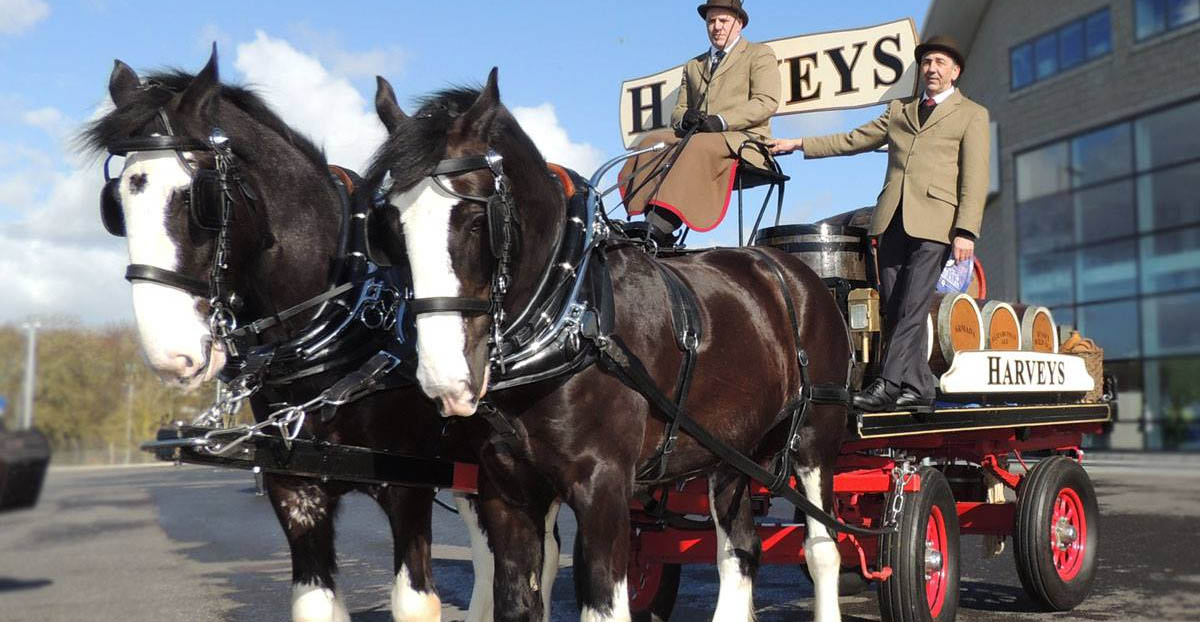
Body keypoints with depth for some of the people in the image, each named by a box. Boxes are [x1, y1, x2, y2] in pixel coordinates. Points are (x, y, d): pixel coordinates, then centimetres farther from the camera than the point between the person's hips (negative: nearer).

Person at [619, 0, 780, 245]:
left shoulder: (760, 54, 11)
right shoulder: (693, 66, 28)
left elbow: (767, 102, -4)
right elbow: (678, 110, 23)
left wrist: (721, 121, -17)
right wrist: (685, 118, -5)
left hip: (744, 140, -6)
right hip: (696, 136, 6)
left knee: (700, 146, -36)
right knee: (651, 140, -20)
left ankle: (661, 227, -47)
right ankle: (653, 219, -33)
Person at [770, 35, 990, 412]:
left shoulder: (972, 115, 10)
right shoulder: (899, 110, 25)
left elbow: (974, 179, 1)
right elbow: (854, 140, 25)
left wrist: (966, 231, -10)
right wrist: (800, 145, 17)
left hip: (934, 222, -5)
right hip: (892, 220, 5)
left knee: (911, 308, -13)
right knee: (893, 308, 2)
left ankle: (886, 386, -17)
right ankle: (917, 389, 8)